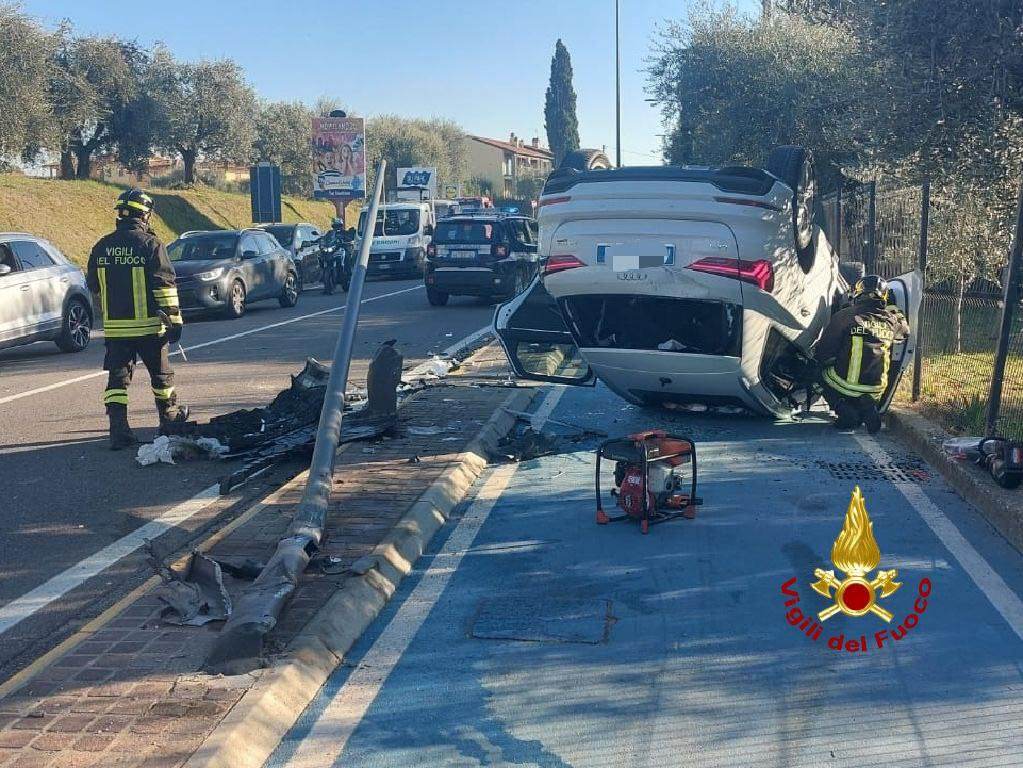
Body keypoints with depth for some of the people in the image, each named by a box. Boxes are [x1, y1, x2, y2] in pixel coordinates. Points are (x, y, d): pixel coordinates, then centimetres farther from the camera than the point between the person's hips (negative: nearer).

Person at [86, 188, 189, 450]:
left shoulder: (102, 247, 5)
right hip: (147, 325, -3)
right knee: (161, 374, 15)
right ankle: (169, 420, 30)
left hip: (114, 327, 3)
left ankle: (119, 431, -3)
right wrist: (174, 319, -9)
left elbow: (93, 286, 15)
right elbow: (165, 285, -12)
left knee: (117, 378, 6)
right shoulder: (150, 244, -9)